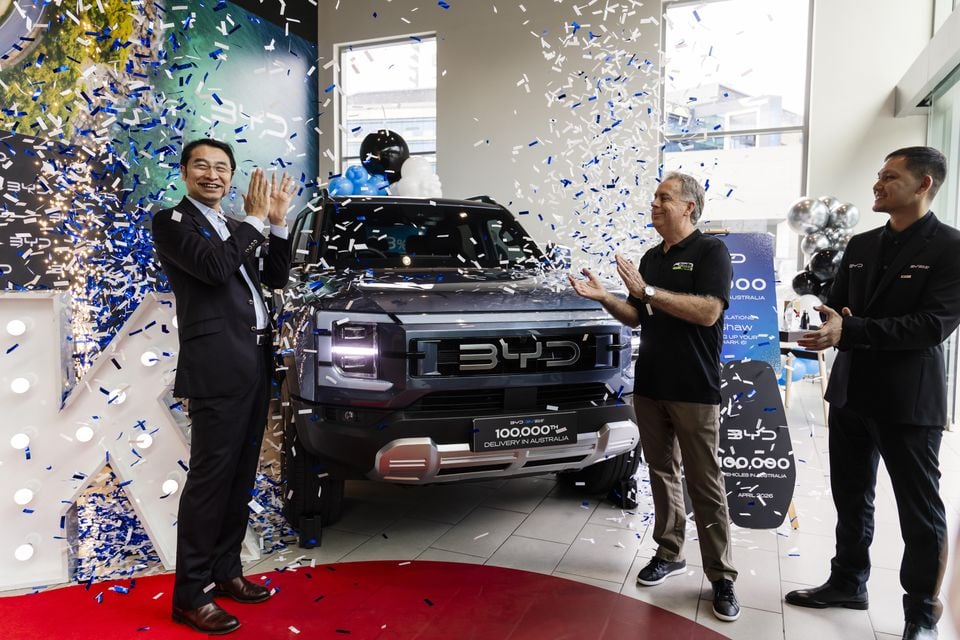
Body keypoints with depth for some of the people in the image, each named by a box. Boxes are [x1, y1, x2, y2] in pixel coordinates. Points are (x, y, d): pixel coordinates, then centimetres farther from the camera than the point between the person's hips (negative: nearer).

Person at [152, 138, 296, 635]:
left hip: (255, 364, 8)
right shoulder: (171, 221, -2)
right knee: (210, 477, -4)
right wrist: (255, 219, -8)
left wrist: (276, 222, 6)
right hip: (216, 367, -8)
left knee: (241, 476, 13)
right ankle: (191, 594, 7)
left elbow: (276, 278, 15)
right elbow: (214, 268, -18)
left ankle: (225, 570, 26)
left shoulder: (235, 229, 19)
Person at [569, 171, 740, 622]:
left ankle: (722, 577, 11)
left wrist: (647, 290, -23)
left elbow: (708, 312, -20)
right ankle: (669, 553, 27)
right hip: (649, 386, 6)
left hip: (695, 390, -6)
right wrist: (604, 298, -2)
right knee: (663, 474, 13)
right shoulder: (650, 258, 14)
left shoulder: (710, 251, -6)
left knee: (705, 484, 0)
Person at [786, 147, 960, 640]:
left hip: (909, 400, -6)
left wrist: (849, 331, -27)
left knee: (920, 509, 8)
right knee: (851, 498, 18)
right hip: (851, 391, 6)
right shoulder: (860, 246, 10)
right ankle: (848, 583, 35)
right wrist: (824, 320, -10)